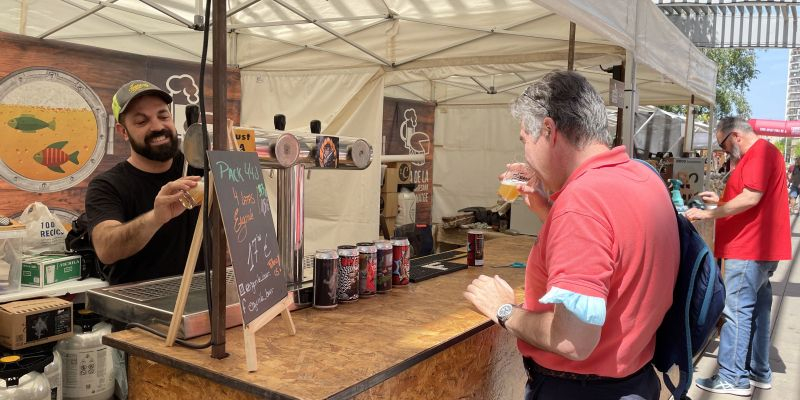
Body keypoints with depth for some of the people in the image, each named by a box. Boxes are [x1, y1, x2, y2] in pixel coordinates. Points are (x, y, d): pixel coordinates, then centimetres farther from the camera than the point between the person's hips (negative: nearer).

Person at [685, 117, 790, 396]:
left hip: (749, 250, -11)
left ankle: (732, 378, -2)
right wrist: (720, 201, 17)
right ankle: (759, 372, 23)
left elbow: (751, 198, -23)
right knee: (757, 310, 15)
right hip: (760, 249, 11)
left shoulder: (760, 152, -13)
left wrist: (708, 214, -20)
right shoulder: (762, 153, 20)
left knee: (737, 312, -7)